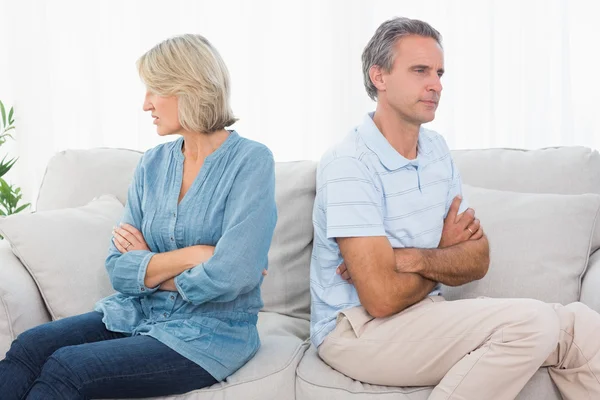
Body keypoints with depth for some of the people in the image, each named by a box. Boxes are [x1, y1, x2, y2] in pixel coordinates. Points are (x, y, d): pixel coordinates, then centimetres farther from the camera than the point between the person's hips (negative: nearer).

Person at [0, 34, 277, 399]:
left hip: (209, 335, -5)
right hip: (137, 316, 6)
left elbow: (228, 277, -21)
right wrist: (192, 255, -13)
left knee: (65, 368, -25)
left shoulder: (251, 161, -11)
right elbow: (118, 270, 2)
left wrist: (148, 265, -6)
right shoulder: (153, 163, 7)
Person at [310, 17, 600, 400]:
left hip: (425, 312, 7)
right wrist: (444, 256, -4)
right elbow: (382, 298, -23)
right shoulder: (348, 165, -17)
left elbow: (478, 260, 3)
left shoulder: (437, 150, 8)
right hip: (358, 329, -7)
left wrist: (414, 259, -17)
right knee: (530, 323, -23)